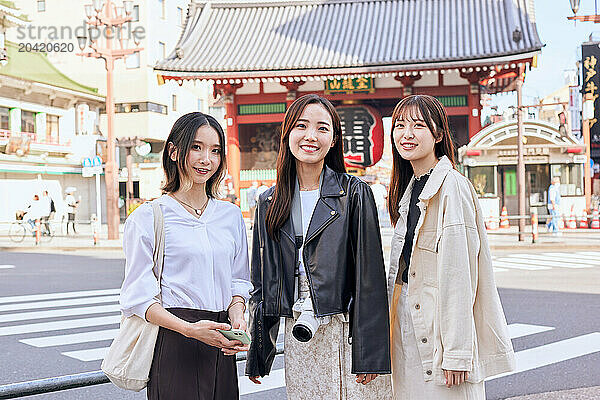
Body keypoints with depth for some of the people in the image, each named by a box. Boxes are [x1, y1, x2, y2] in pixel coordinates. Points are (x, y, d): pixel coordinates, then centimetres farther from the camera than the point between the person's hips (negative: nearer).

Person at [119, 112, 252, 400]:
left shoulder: (231, 215, 12)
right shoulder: (147, 217, -3)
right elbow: (138, 297, -7)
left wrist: (237, 317, -5)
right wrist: (190, 329, -20)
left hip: (219, 350, 5)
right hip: (173, 346, -4)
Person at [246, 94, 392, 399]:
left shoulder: (355, 194, -3)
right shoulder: (270, 203, 8)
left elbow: (370, 277, -7)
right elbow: (261, 281, 12)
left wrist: (369, 355, -12)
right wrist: (257, 357, 11)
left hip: (348, 332, -3)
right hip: (298, 337, 3)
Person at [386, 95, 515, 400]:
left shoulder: (452, 186, -13)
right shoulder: (409, 187, 13)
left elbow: (459, 274, -18)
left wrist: (456, 352, -19)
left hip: (442, 323, -8)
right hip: (407, 320, 8)